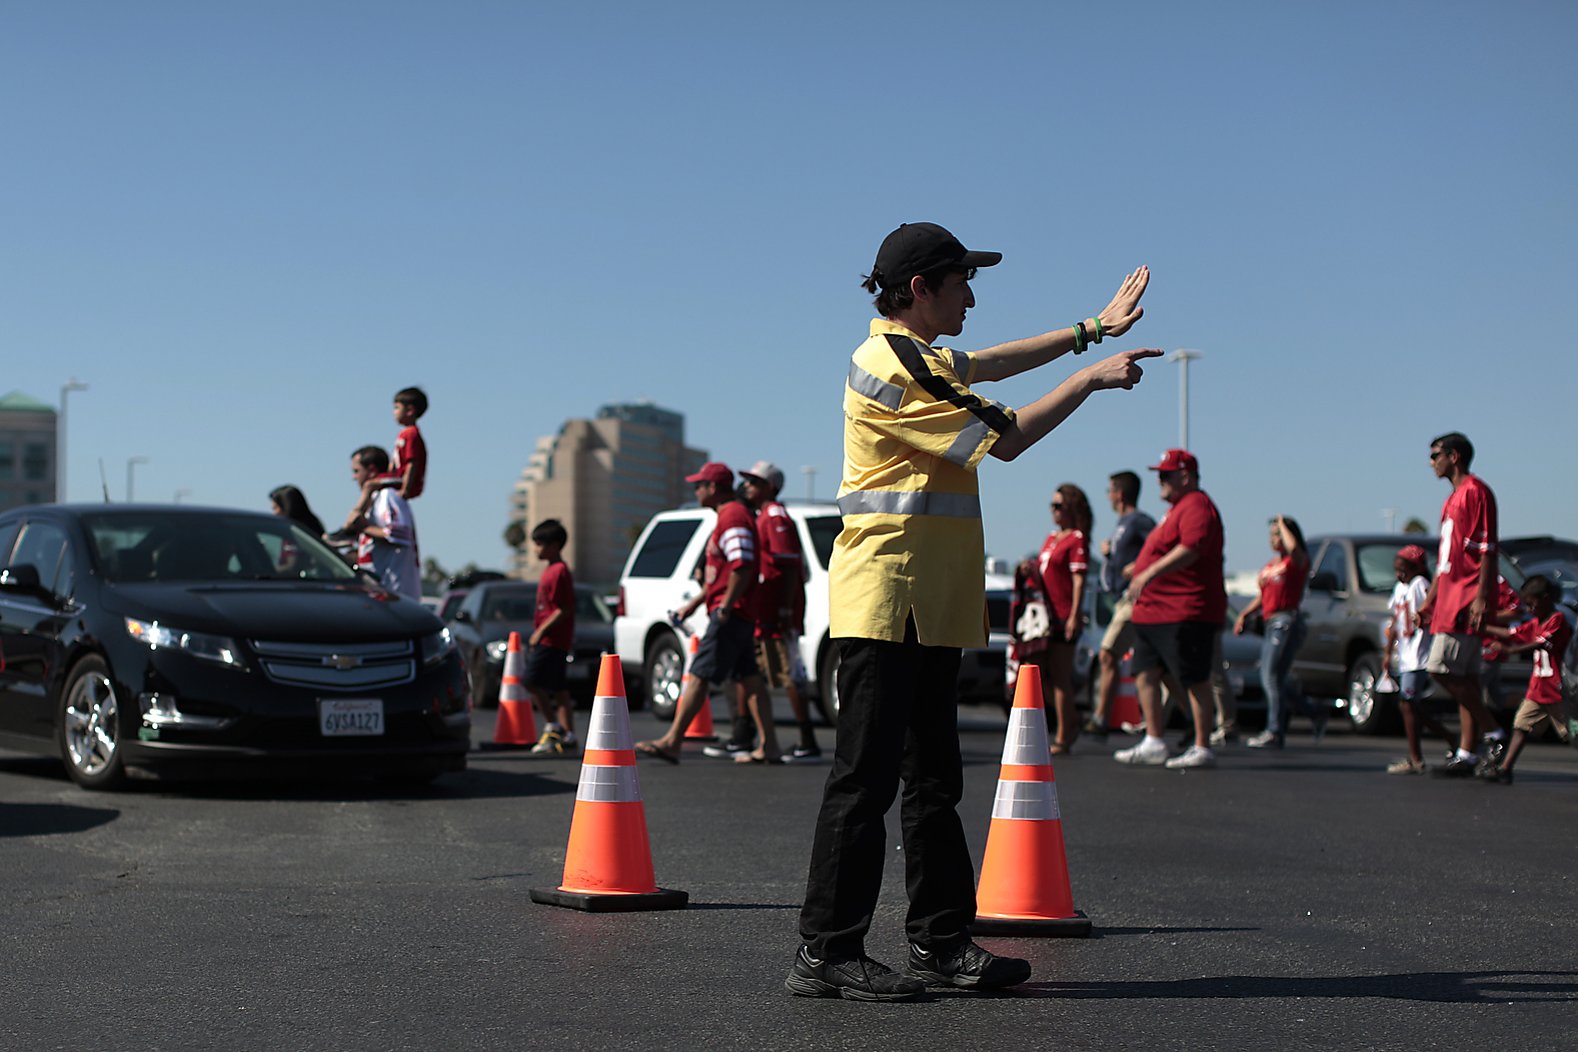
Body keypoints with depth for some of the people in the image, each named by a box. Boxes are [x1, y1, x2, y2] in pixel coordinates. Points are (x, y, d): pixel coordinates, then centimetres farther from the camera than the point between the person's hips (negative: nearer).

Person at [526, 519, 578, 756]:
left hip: (551, 640, -10)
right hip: (550, 640, 10)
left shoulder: (558, 572, -15)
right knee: (558, 689, 9)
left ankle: (552, 726, -6)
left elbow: (564, 610, -19)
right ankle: (568, 736, 10)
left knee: (531, 680, -11)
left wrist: (540, 631, -17)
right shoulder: (551, 569, 17)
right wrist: (539, 633, 21)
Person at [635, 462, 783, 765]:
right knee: (750, 679, 8)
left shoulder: (733, 516, -12)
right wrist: (694, 603, 26)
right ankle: (769, 747, 8)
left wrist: (725, 606, -25)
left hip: (730, 614, -11)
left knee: (698, 677, -10)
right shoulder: (729, 516, 22)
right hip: (738, 615, 11)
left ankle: (671, 743, -11)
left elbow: (742, 566, -24)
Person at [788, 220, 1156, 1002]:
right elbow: (1005, 438, -15)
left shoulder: (915, 358, 18)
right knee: (866, 778, -10)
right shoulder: (891, 368, -15)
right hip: (887, 603, -11)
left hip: (929, 609, 11)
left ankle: (942, 943, 17)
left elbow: (989, 364, 34)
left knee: (932, 782, 12)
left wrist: (1092, 331, 34)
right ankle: (826, 954, -7)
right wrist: (1091, 379, -4)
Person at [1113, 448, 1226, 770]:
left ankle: (1202, 748, -2)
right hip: (1152, 611, 11)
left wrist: (1149, 573, -32)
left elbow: (1191, 548, -29)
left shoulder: (1196, 506, -12)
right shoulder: (1178, 508, 22)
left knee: (1196, 681, -6)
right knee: (1145, 674, 9)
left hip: (1184, 614, -11)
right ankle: (1153, 742, 13)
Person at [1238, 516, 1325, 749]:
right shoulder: (1271, 564, 19)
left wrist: (1282, 524, -15)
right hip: (1270, 623, 9)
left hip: (1287, 622, -9)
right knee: (1270, 679, 10)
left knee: (1273, 678, -10)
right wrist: (1244, 614, 14)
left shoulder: (1296, 561, -7)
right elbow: (1263, 596, 26)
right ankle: (1315, 713, 22)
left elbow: (1293, 546, -31)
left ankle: (1274, 732, -4)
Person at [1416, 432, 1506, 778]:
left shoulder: (1475, 491, -9)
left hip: (1466, 598, -10)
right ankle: (1467, 756, 6)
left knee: (1442, 669, -14)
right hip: (1449, 599, 10)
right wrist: (1430, 599, 24)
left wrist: (1482, 596, -21)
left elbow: (1487, 548, -15)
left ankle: (1494, 733, -7)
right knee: (1464, 678, 7)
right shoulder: (1453, 498, 21)